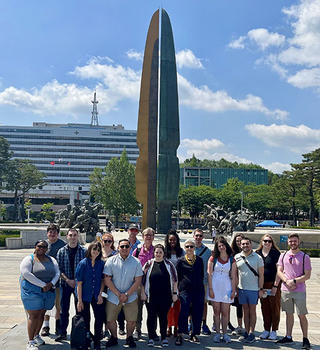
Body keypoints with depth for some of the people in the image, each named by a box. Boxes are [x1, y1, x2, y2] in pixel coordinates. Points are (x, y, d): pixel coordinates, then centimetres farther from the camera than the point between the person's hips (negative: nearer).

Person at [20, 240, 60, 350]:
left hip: (48, 291, 5)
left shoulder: (52, 260, 12)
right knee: (33, 316, -5)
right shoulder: (29, 259, -4)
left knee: (41, 315, 12)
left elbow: (57, 273, 7)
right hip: (32, 291, -5)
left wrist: (51, 284, -13)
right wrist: (43, 285, -19)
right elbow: (26, 274, -17)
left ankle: (36, 335, 30)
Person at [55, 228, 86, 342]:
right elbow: (59, 269, 0)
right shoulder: (61, 251, 2)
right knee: (64, 309, 7)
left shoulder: (83, 251, -1)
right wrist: (68, 280, -12)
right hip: (65, 284, 1)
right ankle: (62, 333, 19)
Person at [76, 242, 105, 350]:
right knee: (85, 319, 8)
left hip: (96, 296, 3)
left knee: (100, 317, 2)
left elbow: (102, 280, 4)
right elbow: (79, 283, -10)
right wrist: (79, 300, -11)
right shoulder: (83, 264, -12)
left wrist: (100, 295, -5)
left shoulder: (101, 264, -4)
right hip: (85, 295, -2)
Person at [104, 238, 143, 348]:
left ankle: (129, 338, 29)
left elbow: (138, 281, -3)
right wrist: (118, 294, -11)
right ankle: (114, 338, 31)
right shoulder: (111, 261, -3)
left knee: (132, 321, 1)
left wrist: (126, 294, -11)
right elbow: (107, 280, -5)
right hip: (113, 297, 0)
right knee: (110, 320, 4)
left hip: (131, 297, 0)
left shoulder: (136, 262, -2)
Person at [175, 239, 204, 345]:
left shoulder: (199, 260, 9)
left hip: (198, 290, 3)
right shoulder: (181, 261, 2)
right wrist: (178, 289, 2)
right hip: (185, 290, -2)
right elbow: (177, 276, 6)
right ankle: (180, 334, 5)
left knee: (198, 312, 5)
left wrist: (200, 285, 11)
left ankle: (194, 334, 20)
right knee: (184, 312, -6)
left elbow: (202, 275, 15)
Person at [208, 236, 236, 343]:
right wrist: (210, 289, -7)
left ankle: (225, 334, 13)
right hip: (215, 286, 0)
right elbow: (209, 274, -2)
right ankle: (217, 333, 13)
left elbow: (233, 277, 4)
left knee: (225, 312, 3)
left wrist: (233, 290, 0)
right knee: (216, 311, 5)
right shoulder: (213, 258, 1)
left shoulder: (231, 260, 4)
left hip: (226, 287, 1)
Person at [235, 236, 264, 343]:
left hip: (253, 289, -3)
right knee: (245, 311, 10)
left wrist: (261, 289, -6)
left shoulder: (257, 257, -2)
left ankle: (251, 333, 10)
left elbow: (261, 275, -1)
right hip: (241, 289, 3)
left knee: (252, 311, 4)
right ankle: (247, 332, 18)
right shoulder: (237, 257, 5)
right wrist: (235, 288, 6)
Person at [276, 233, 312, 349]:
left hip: (299, 291, -3)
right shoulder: (283, 256, 8)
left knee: (302, 315, 1)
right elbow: (279, 271, 5)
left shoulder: (305, 257, -2)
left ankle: (305, 339, 12)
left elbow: (307, 275, -6)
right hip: (285, 290, 3)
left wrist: (294, 281, -16)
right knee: (289, 314, 12)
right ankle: (288, 337, 21)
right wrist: (287, 281, -12)